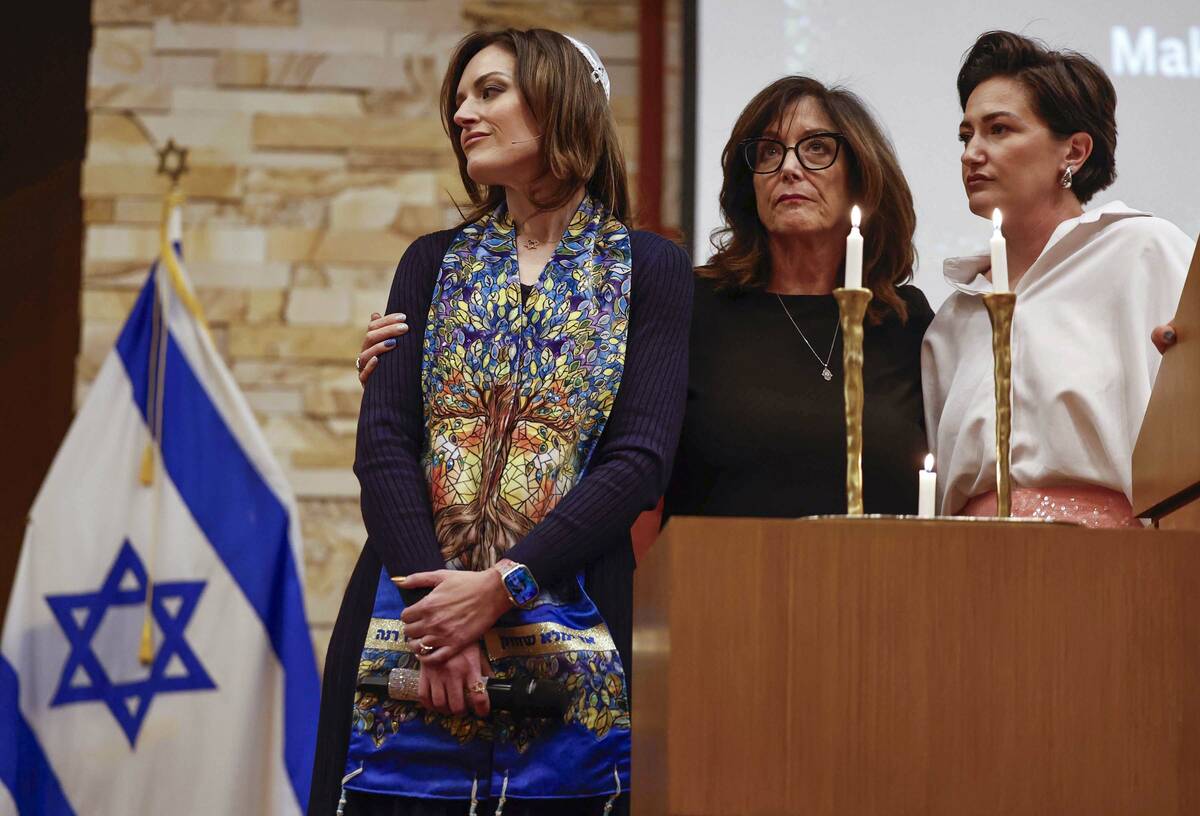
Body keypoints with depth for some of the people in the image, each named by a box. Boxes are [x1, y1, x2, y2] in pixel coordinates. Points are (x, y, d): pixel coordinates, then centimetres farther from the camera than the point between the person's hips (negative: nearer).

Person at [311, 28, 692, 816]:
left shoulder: (650, 270, 4)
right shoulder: (433, 264, 13)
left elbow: (641, 460, -7)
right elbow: (383, 441, 2)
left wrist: (502, 586, -15)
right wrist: (434, 597, -13)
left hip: (573, 643, -2)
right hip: (411, 616, 2)